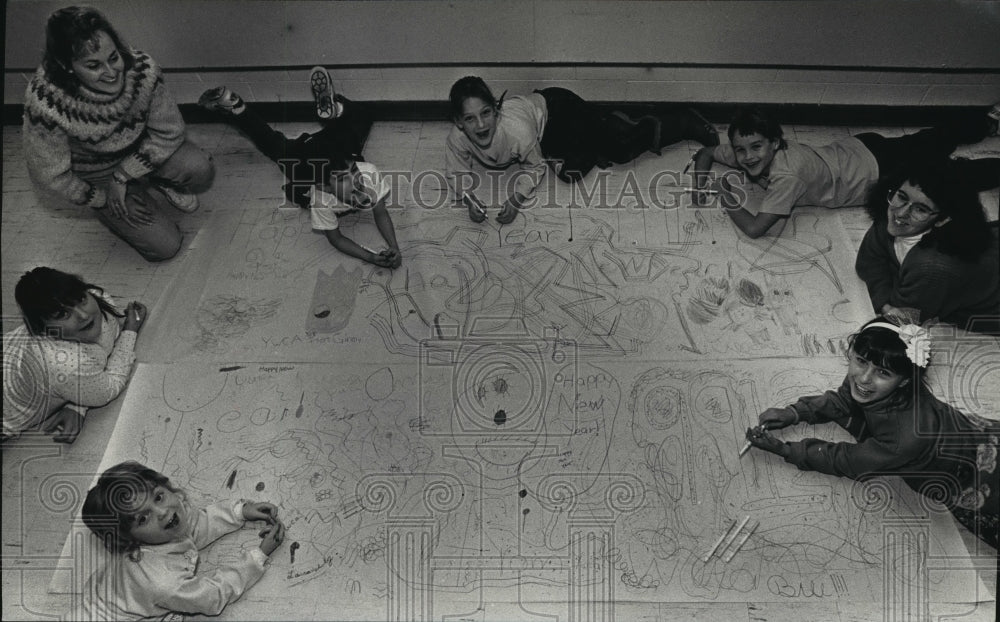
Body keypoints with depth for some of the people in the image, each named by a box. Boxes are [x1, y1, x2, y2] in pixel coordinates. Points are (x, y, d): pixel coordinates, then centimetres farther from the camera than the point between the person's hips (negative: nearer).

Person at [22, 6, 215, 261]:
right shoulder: (45, 104, -33)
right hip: (97, 178, -2)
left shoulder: (141, 70, -28)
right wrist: (105, 200, -10)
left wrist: (122, 177, -18)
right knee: (164, 245, -13)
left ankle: (162, 185, 7)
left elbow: (168, 131, -15)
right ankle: (150, 193, 18)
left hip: (141, 150, 3)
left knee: (201, 171, -28)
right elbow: (53, 177, -19)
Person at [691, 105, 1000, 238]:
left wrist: (728, 195, -33)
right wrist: (701, 184, -21)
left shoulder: (787, 176, -41)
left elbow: (754, 228, -46)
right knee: (927, 143, 29)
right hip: (854, 148, 6)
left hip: (876, 169, -6)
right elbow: (705, 152, -4)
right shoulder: (747, 152, -20)